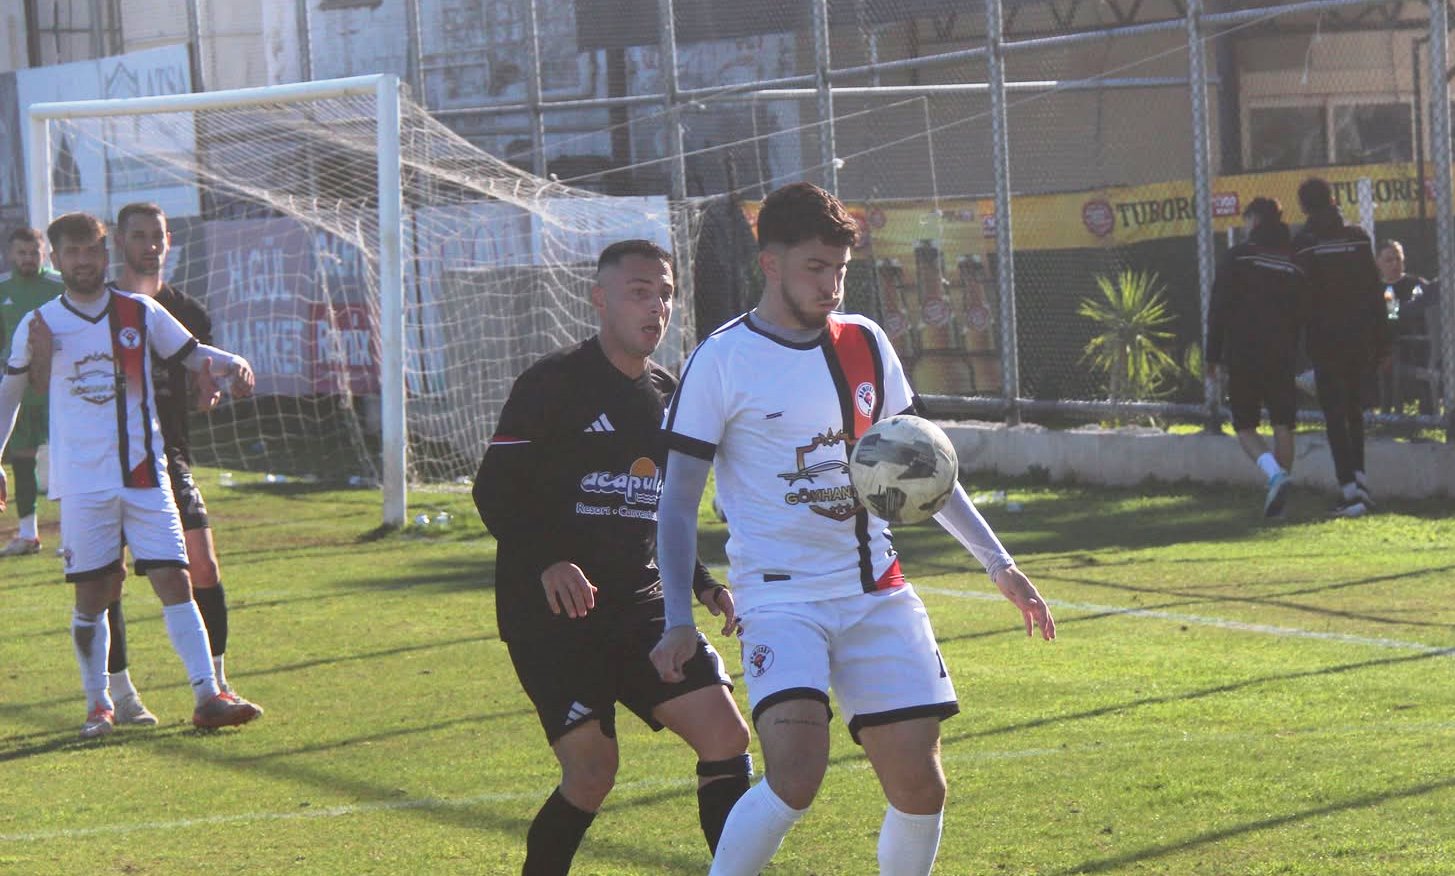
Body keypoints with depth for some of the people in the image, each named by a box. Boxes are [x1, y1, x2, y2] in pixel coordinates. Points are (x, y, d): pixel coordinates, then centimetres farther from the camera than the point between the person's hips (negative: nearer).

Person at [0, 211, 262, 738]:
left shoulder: (142, 314, 5)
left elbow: (191, 352, 13)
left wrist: (232, 363, -9)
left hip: (145, 476, 1)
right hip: (81, 482, -1)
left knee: (174, 581, -7)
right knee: (90, 596, 2)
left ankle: (208, 696, -11)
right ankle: (98, 704, 15)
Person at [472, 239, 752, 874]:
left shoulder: (667, 395, 14)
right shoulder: (552, 385, -6)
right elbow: (495, 492, -10)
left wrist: (704, 585, 11)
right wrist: (548, 562, -26)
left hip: (640, 604, 6)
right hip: (551, 608, -6)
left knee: (726, 735, -7)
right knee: (592, 772, -11)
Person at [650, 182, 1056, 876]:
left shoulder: (865, 344, 10)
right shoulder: (722, 362, -5)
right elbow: (678, 500, -3)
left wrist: (998, 562, 16)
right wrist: (678, 620, -13)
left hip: (876, 594, 5)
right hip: (779, 596, -5)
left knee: (919, 785, -3)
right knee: (796, 773, -24)